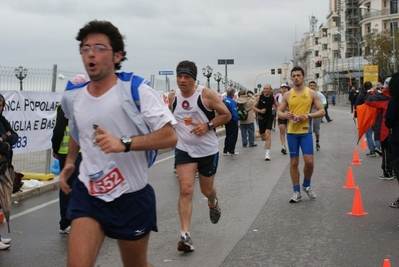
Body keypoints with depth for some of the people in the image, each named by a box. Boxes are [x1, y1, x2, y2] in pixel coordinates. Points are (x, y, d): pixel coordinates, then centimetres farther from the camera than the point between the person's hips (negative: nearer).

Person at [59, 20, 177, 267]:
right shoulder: (72, 96, 2)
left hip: (132, 197, -3)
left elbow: (170, 137, -18)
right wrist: (70, 161, 12)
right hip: (88, 194, 3)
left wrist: (124, 144, -29)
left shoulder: (136, 89, -13)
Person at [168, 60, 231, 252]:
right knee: (185, 190, -13)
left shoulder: (206, 95, -15)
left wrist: (207, 125, -20)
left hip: (208, 150, -1)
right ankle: (185, 235, -13)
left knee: (206, 190, 15)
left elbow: (226, 115, -8)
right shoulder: (173, 96, -3)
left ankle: (213, 203, 54)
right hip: (184, 150, 2)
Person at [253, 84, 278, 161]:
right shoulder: (259, 97, -7)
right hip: (261, 118, 1)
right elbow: (253, 107, -4)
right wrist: (260, 111, -21)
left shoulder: (272, 98, -4)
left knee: (267, 135, -18)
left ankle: (267, 154, -16)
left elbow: (277, 106, 10)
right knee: (263, 137, 11)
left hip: (269, 118, -1)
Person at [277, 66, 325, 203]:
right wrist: (286, 115, -13)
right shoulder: (287, 95, 5)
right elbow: (279, 112, 9)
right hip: (292, 132, 1)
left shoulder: (311, 93, 1)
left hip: (306, 132, -1)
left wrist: (309, 116, -15)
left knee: (309, 161, -9)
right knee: (294, 162, 5)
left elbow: (322, 111, 1)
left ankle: (307, 185, 19)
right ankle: (296, 192, 14)